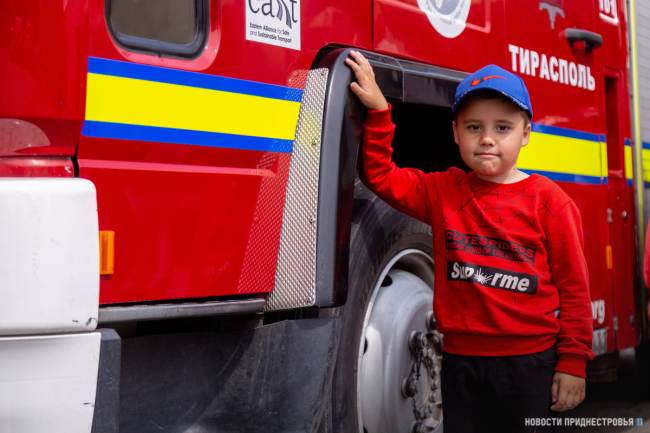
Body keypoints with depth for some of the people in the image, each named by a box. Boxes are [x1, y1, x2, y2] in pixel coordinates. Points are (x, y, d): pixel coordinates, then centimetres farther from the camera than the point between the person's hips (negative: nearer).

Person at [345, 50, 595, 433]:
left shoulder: (548, 201, -4)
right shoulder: (443, 192, 6)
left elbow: (574, 286, -3)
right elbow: (381, 175, 8)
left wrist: (573, 363, -4)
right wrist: (377, 110, -2)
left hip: (530, 362, -3)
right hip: (461, 360, 3)